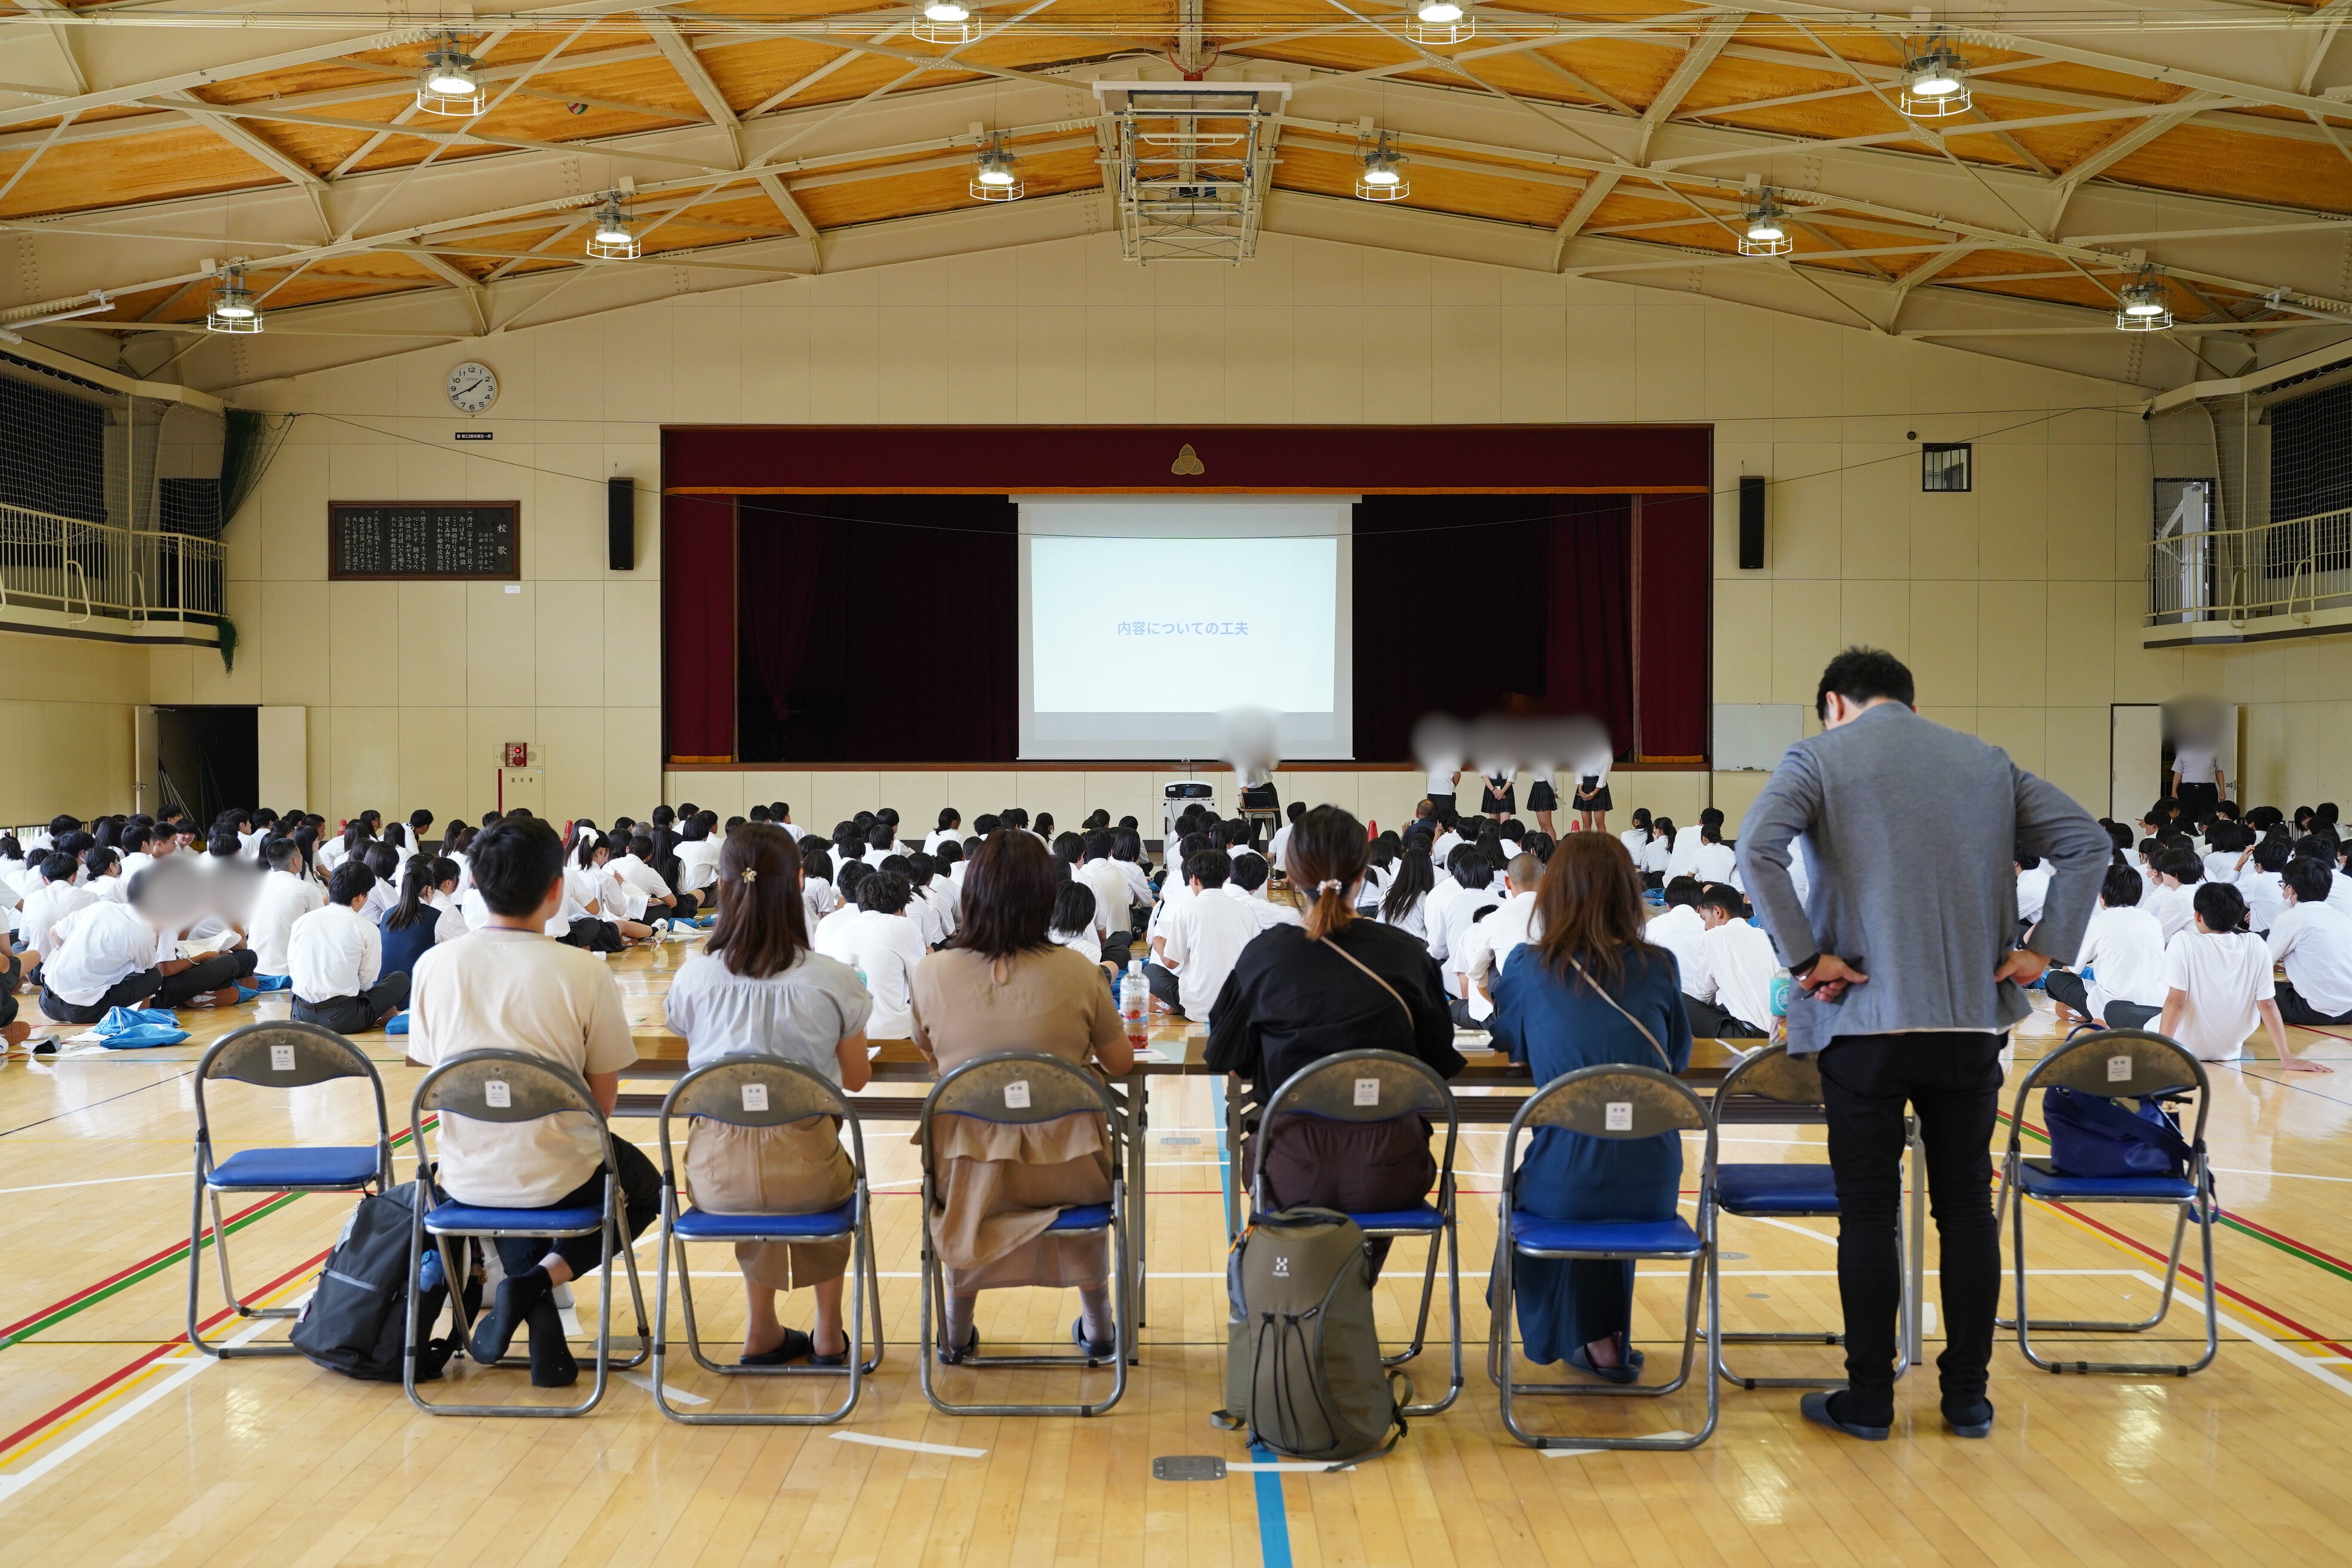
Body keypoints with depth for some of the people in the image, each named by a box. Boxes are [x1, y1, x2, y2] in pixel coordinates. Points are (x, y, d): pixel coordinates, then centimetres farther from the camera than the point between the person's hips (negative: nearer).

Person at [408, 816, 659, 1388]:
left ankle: (539, 1319, 15)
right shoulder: (584, 973, -17)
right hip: (558, 1179, -3)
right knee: (644, 1188, 29)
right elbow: (603, 1099, -8)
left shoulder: (434, 965, -8)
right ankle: (542, 1276, 4)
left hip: (466, 1178, 3)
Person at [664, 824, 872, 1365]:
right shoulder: (831, 980, -10)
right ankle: (828, 1332, 39)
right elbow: (856, 1079, 5)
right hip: (803, 1176, -1)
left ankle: (762, 1330, 39)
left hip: (715, 1178, 1)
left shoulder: (693, 978, -6)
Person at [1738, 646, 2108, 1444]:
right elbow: (2085, 841, 8)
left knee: (1868, 1211, 4)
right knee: (1966, 1205, 11)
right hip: (1973, 1018, 4)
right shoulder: (1985, 761, 13)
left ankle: (1869, 1398, 10)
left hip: (1866, 1018, -3)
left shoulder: (1819, 757, 0)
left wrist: (1805, 957, -13)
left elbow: (1757, 851, -18)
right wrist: (2044, 947, 4)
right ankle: (1968, 1397, 17)